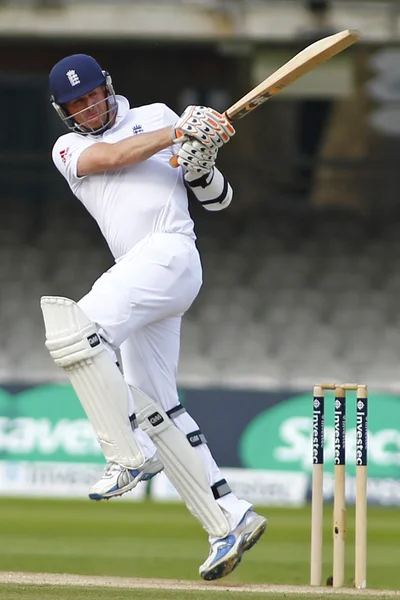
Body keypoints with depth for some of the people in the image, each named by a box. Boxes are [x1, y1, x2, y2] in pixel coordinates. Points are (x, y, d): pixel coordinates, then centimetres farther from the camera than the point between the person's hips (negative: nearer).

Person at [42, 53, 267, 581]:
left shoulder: (157, 117, 15)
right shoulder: (68, 150, 21)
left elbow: (218, 199, 15)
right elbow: (112, 157, -3)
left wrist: (201, 164, -6)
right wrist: (179, 134, -12)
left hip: (170, 253, -6)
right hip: (138, 274, 6)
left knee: (74, 326, -25)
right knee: (153, 406, 3)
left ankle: (129, 455, -24)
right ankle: (230, 520, 5)